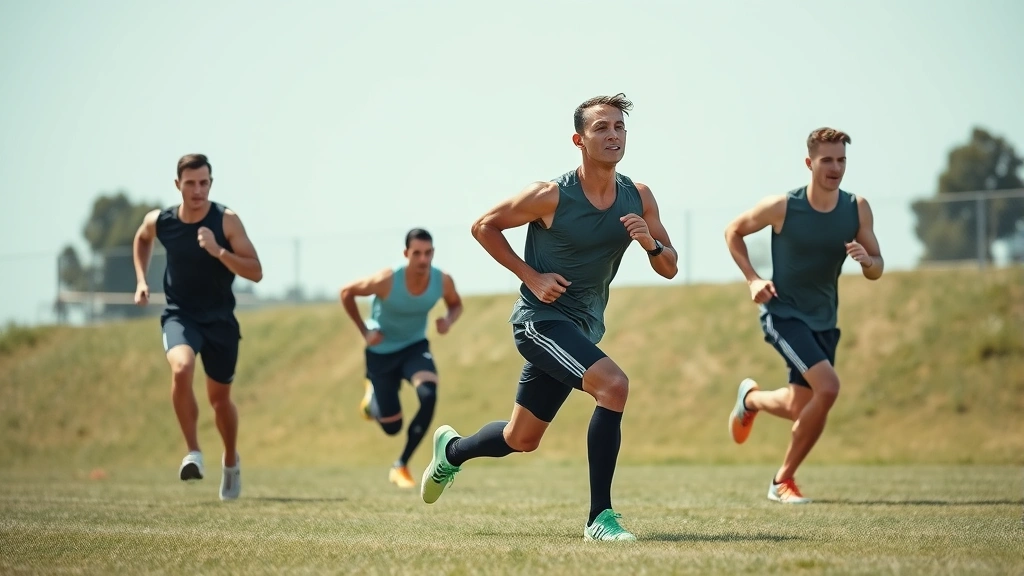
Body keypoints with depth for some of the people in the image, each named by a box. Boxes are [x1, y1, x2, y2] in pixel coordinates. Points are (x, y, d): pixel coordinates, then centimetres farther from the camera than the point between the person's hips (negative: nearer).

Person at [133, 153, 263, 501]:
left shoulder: (226, 221, -15)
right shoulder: (159, 222, -8)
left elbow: (256, 273, -17)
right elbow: (142, 239, 18)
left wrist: (218, 251, -30)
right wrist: (141, 280, 7)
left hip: (220, 319, 0)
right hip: (180, 315, 0)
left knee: (219, 398, 11)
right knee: (181, 368, -31)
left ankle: (231, 461, 39)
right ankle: (193, 453, -19)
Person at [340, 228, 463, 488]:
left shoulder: (443, 281, -19)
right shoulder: (387, 280, -29)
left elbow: (456, 304, 5)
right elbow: (346, 292, -12)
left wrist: (449, 320, -18)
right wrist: (364, 331, -15)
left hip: (415, 347, 2)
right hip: (382, 352, -2)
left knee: (429, 396, -29)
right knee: (392, 427, 4)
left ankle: (401, 466, -14)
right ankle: (372, 398, 42)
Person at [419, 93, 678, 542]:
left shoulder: (639, 198, -2)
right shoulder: (551, 196, -16)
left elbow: (669, 268, 4)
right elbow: (484, 226, -5)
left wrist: (650, 242, -18)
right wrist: (531, 276, -12)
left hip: (582, 328, 7)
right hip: (541, 318, -7)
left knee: (521, 440, 16)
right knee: (614, 384, -29)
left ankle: (451, 450, 47)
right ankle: (599, 518, -24)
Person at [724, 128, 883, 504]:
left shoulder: (858, 209, -4)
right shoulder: (782, 207, -14)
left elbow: (876, 271, 2)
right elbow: (733, 231, 2)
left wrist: (866, 259, -22)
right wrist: (752, 279, -9)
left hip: (824, 320, 5)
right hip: (784, 313, -5)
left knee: (800, 409, 8)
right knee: (827, 387, -23)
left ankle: (751, 398, 44)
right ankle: (784, 481, -3)